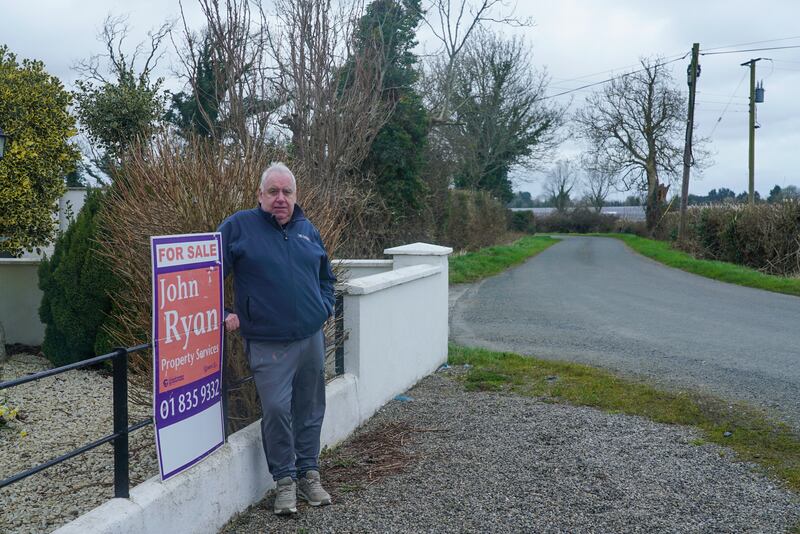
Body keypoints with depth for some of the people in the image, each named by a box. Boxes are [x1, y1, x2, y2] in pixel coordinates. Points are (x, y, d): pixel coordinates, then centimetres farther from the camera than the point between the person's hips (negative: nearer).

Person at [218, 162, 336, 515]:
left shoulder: (307, 230, 12)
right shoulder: (239, 226, -2)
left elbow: (326, 277, 24)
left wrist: (325, 308, 10)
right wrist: (223, 314, -7)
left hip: (311, 337, 4)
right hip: (268, 343, -4)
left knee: (309, 409, 11)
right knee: (276, 409, -8)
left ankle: (308, 473, 25)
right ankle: (285, 479, 10)